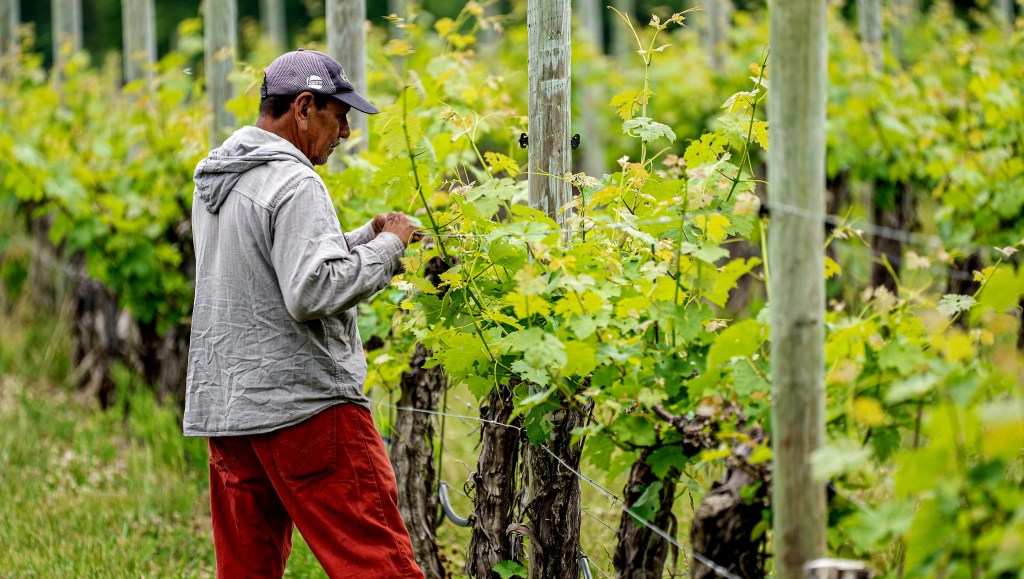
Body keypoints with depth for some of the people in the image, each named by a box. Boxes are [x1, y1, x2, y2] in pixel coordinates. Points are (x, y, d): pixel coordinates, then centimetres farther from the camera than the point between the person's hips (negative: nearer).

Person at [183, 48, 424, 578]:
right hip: (302, 404, -9)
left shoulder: (214, 181, 16)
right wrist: (385, 247, -9)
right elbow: (313, 293, -22)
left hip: (222, 406, 9)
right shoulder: (294, 183, -13)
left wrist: (367, 235, 16)